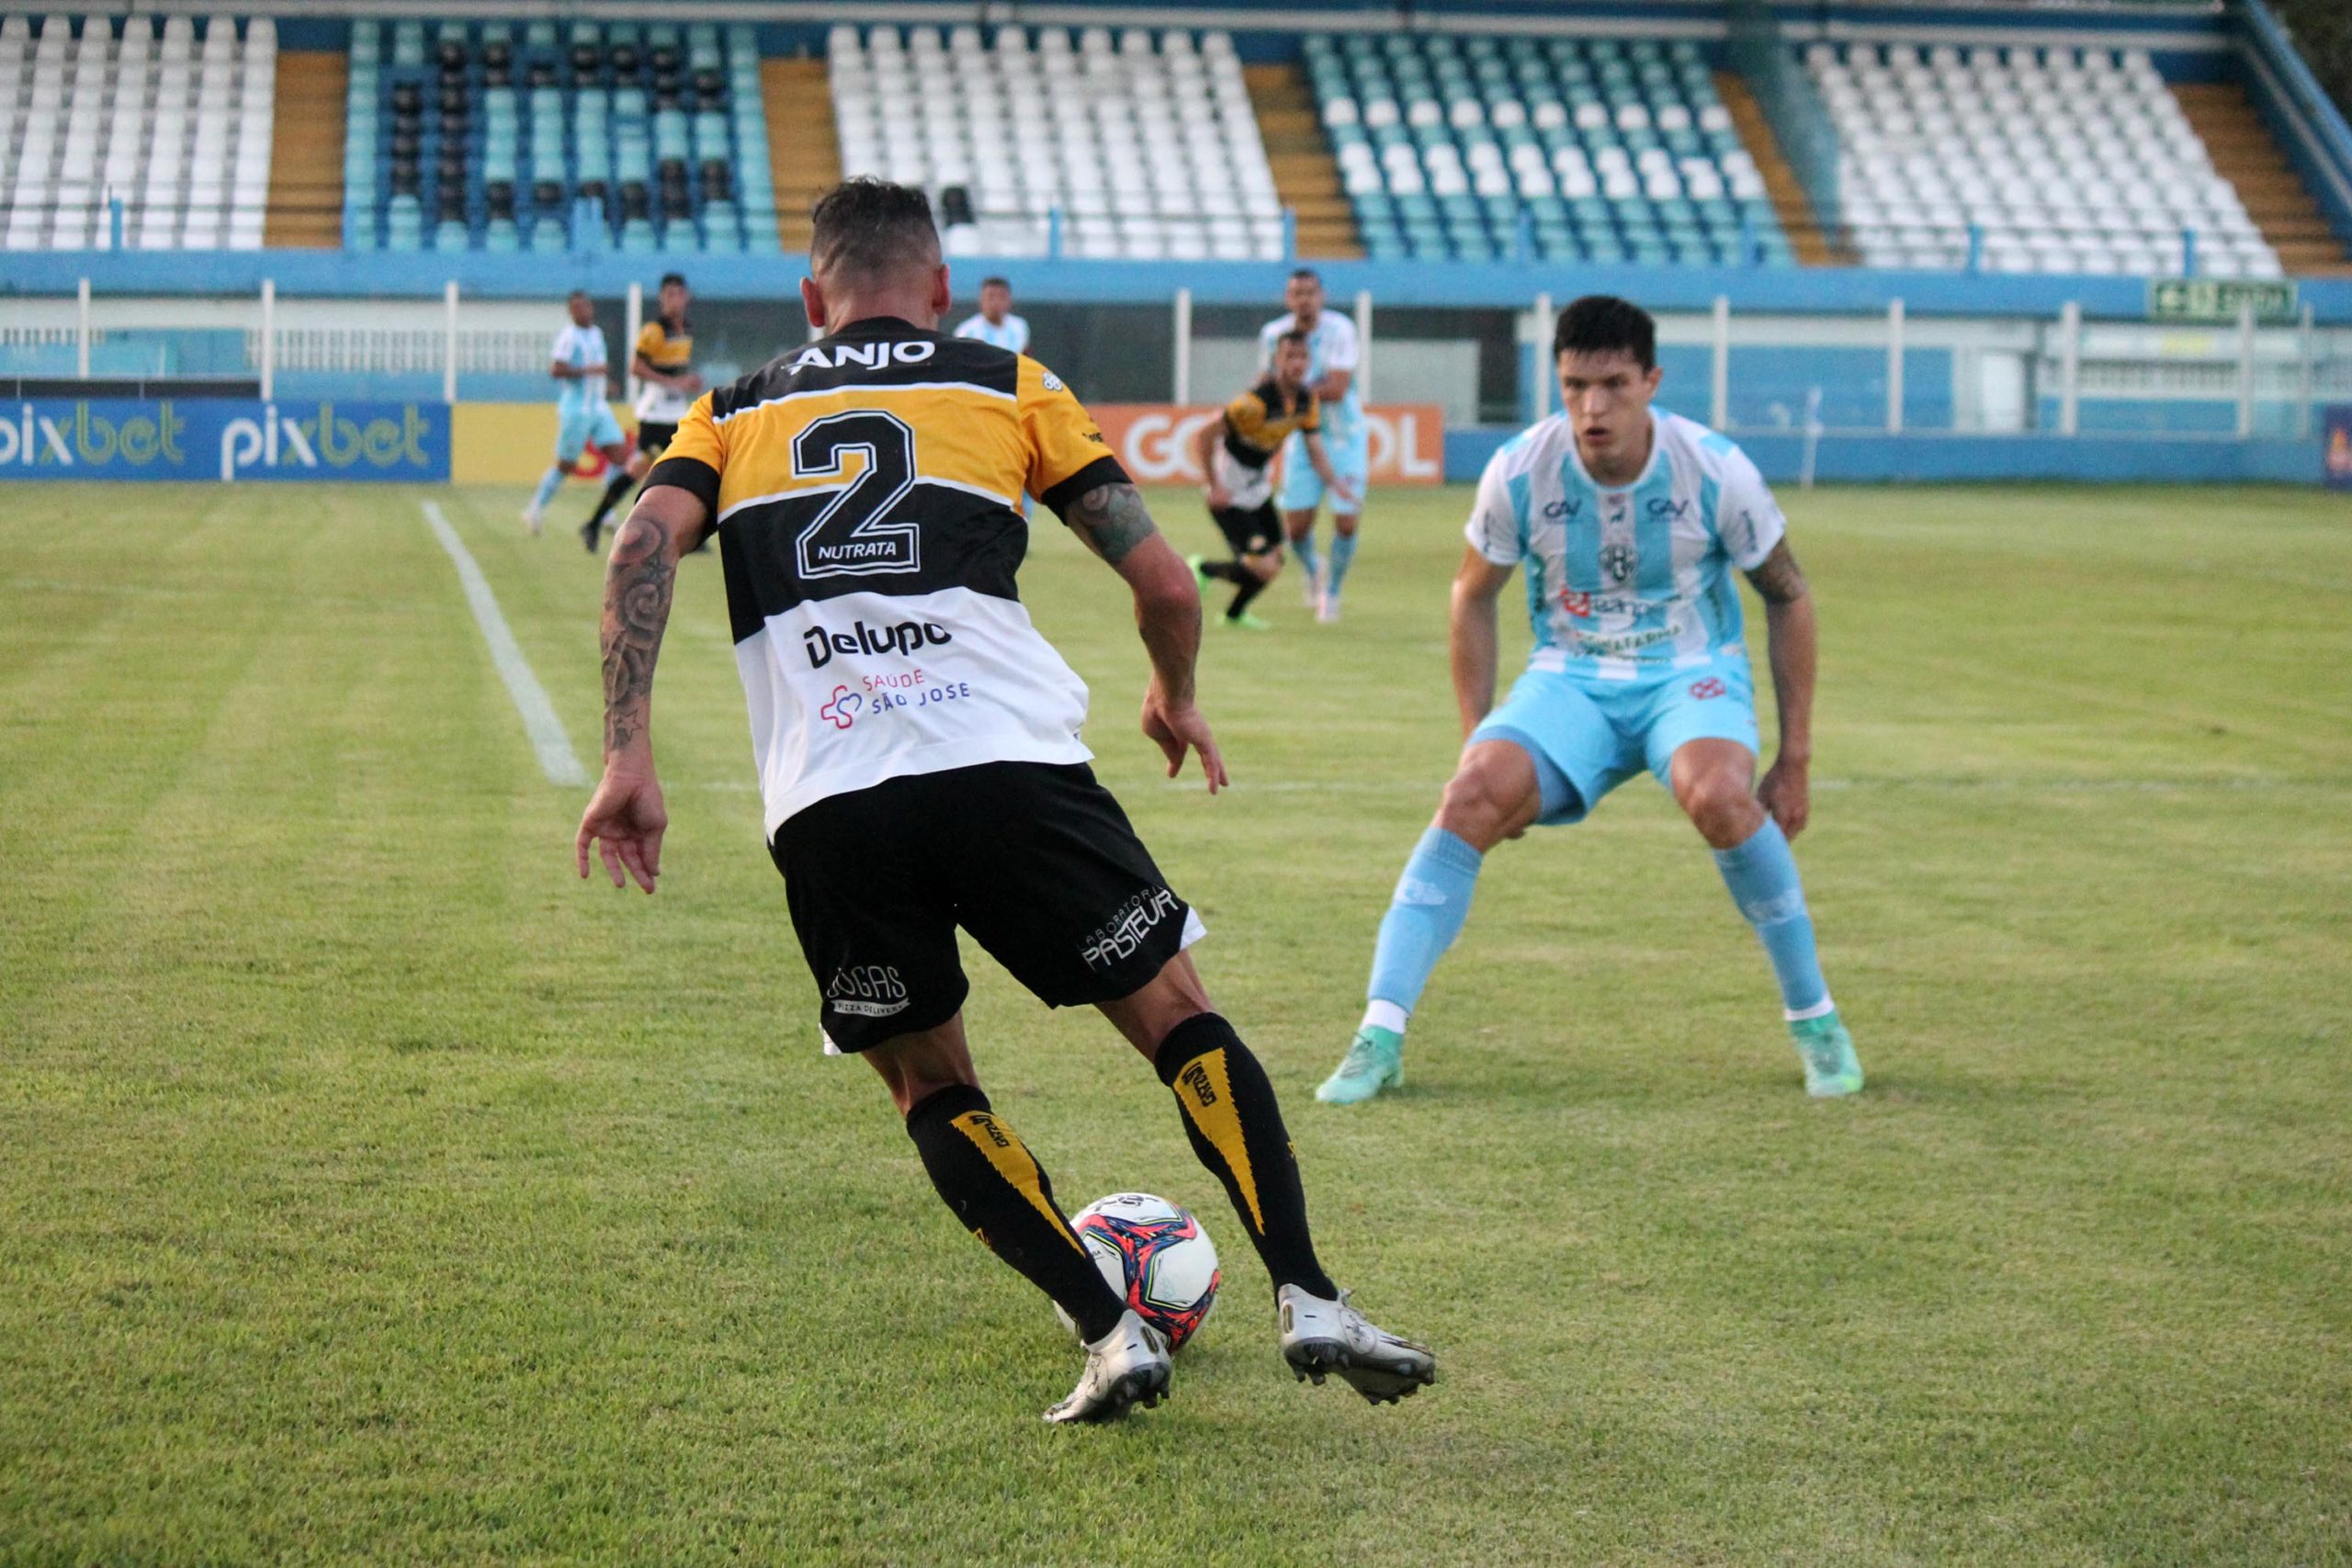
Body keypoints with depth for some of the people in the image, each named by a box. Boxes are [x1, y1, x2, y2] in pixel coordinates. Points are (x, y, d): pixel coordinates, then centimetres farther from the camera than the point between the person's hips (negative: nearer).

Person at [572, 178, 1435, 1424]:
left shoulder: (732, 413, 23)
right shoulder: (1007, 386, 19)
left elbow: (643, 545, 2)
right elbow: (1164, 584, 13)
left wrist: (628, 758, -1)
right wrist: (1175, 699, 33)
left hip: (823, 808, 1)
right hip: (1005, 767, -1)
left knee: (930, 1088, 20)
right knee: (1180, 1023, 13)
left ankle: (1107, 1332, 7)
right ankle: (1306, 1299, 0)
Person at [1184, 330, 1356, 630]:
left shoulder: (1306, 399, -3)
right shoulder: (1255, 402, -29)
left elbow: (1314, 448, 3)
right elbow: (1203, 437, -25)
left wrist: (1334, 481, -14)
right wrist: (1215, 487, -23)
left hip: (1258, 489, 8)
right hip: (1230, 493, -8)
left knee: (1274, 559, 14)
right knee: (1263, 568, -15)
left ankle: (1235, 614, 39)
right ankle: (1203, 569, 12)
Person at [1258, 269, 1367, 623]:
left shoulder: (1339, 329, -17)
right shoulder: (1272, 334, -5)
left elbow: (1337, 388, -24)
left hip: (1345, 436, -2)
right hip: (1302, 436, 2)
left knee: (1346, 522, -7)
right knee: (1295, 526, -4)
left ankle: (1332, 592, 19)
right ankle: (1311, 571, 31)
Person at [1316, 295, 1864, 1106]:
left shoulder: (1715, 470, -15)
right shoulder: (1519, 471, -11)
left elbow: (1788, 599, -1)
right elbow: (1473, 596, 7)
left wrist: (1795, 757, -2)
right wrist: (1477, 737, 2)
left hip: (1692, 674, -1)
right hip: (1569, 679, 2)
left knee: (1718, 795, -35)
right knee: (1475, 796, -27)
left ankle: (1815, 1021, -14)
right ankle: (1380, 1037, -25)